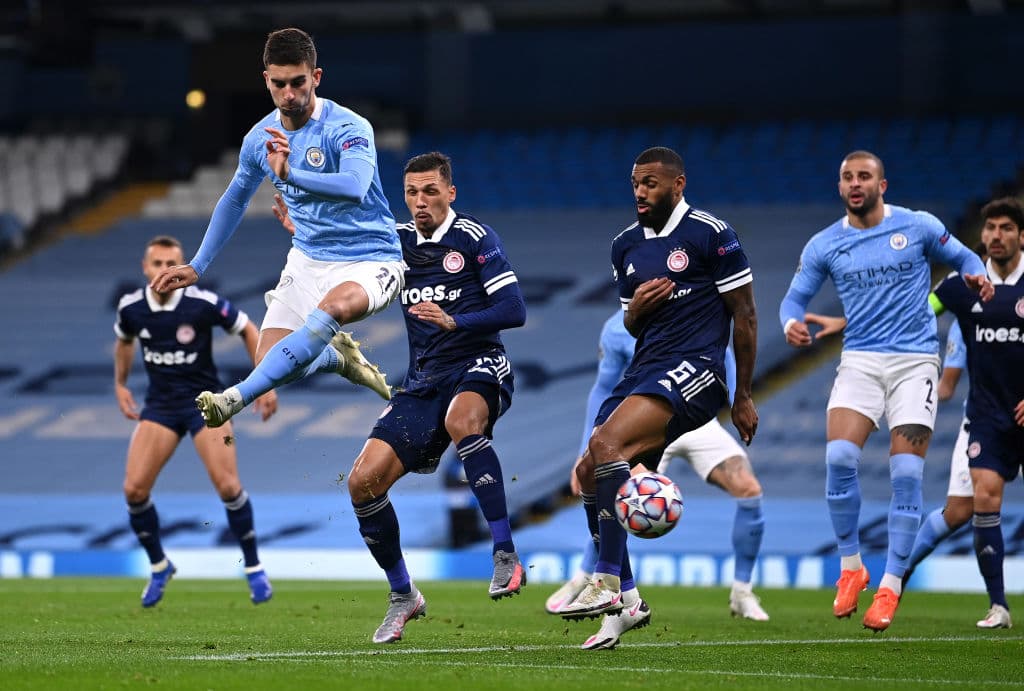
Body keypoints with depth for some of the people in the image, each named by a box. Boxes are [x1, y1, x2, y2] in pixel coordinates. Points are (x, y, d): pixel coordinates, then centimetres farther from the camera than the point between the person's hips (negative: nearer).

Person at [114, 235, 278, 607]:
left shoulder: (204, 304, -17)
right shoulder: (131, 308, -6)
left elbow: (248, 330, -3)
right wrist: (120, 385, 16)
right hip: (159, 405, 3)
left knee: (228, 486, -16)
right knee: (134, 489, -9)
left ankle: (254, 569, 4)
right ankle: (159, 568, 15)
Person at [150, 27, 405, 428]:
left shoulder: (348, 128, -19)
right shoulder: (260, 138, 1)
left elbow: (355, 186, -39)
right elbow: (235, 200, 20)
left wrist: (290, 174, -51)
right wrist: (197, 267, 19)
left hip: (370, 259, -6)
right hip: (308, 259, 6)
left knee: (335, 307, -40)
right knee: (268, 362, -10)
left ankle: (237, 398, -41)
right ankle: (337, 356, 23)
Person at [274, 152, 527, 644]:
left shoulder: (474, 237, -5)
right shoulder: (398, 240, 11)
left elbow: (513, 309, -12)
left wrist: (454, 321, -26)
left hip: (478, 367, -6)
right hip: (423, 382, 6)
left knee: (461, 419, -42)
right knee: (363, 481, -9)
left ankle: (505, 554, -38)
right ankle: (403, 596, 10)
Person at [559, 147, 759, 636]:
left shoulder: (711, 234, -5)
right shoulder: (625, 245, 15)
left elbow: (744, 314, -2)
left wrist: (743, 398, -1)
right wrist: (637, 307, -2)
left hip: (694, 369, -8)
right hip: (644, 367, 8)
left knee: (607, 443, -28)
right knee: (589, 472, -3)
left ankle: (607, 584, -30)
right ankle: (625, 599, 6)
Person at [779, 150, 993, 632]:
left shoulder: (919, 227, 2)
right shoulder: (824, 246, 6)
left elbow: (962, 257, 14)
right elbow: (795, 297, 12)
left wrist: (977, 277, -9)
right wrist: (791, 323, -11)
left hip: (915, 360, -1)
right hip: (860, 359, 1)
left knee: (906, 472, -10)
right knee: (839, 456, -20)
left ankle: (891, 587, 0)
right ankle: (850, 568, -2)